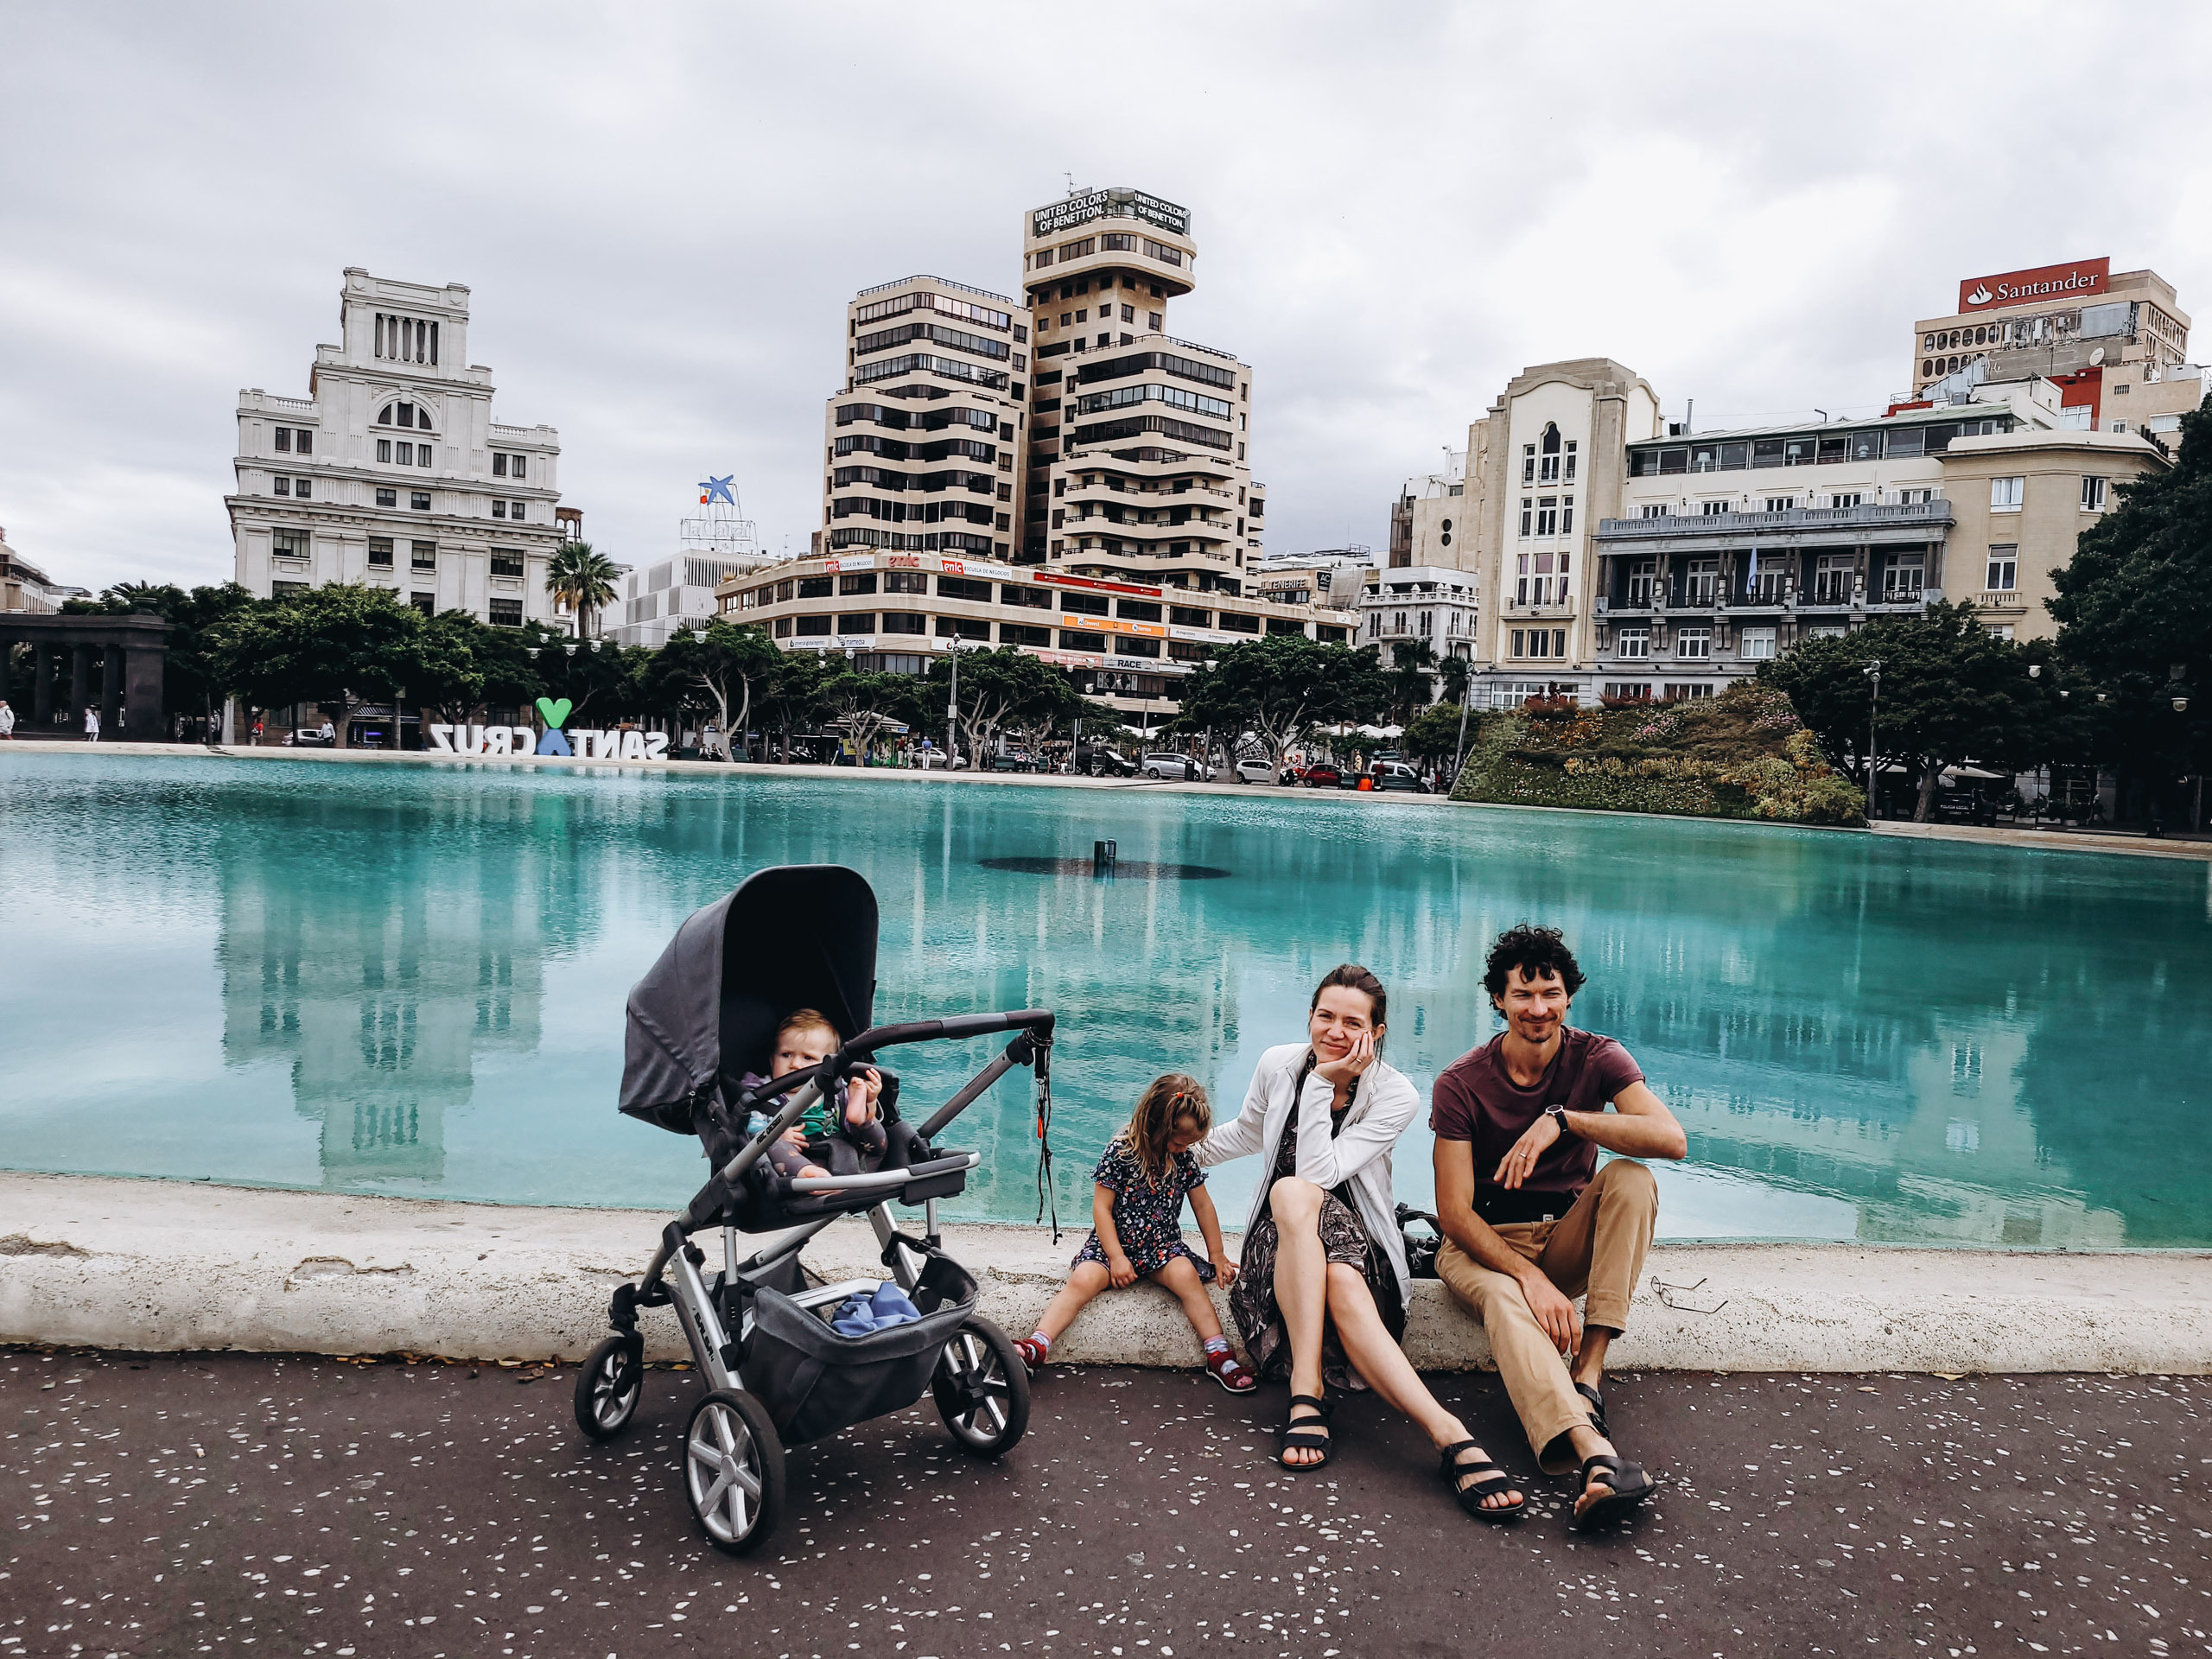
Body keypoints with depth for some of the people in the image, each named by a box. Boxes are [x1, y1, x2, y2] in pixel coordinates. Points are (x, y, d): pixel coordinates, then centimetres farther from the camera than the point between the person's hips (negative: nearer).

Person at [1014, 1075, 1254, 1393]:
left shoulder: (1184, 1157, 1)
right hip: (1114, 1243, -2)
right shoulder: (1120, 1152, -12)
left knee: (1186, 1275, -27)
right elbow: (1101, 1207, -11)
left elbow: (1203, 1205, 12)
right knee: (1084, 1279, -27)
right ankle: (1037, 1346, -35)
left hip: (1163, 1245, 2)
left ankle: (1219, 1355, -26)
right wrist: (1117, 1258, -15)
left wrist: (1217, 1255, 13)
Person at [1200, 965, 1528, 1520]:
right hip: (1278, 1234, 2)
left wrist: (1322, 1082, -24)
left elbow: (1320, 1171, -23)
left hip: (1357, 1235, -2)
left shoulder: (1396, 1096, -10)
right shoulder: (1277, 1065, -1)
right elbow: (1249, 1132, 21)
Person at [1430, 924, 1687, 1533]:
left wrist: (1563, 1119, -34)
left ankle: (1587, 1378, -34)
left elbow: (1671, 1138, -23)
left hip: (1566, 1237, 3)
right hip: (1482, 1243, -2)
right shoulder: (1460, 1083, -10)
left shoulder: (1596, 1058, -5)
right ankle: (1597, 1459, -58)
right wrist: (1530, 1275, -31)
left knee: (1631, 1177, -27)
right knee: (1505, 1300, -37)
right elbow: (1454, 1213, -15)